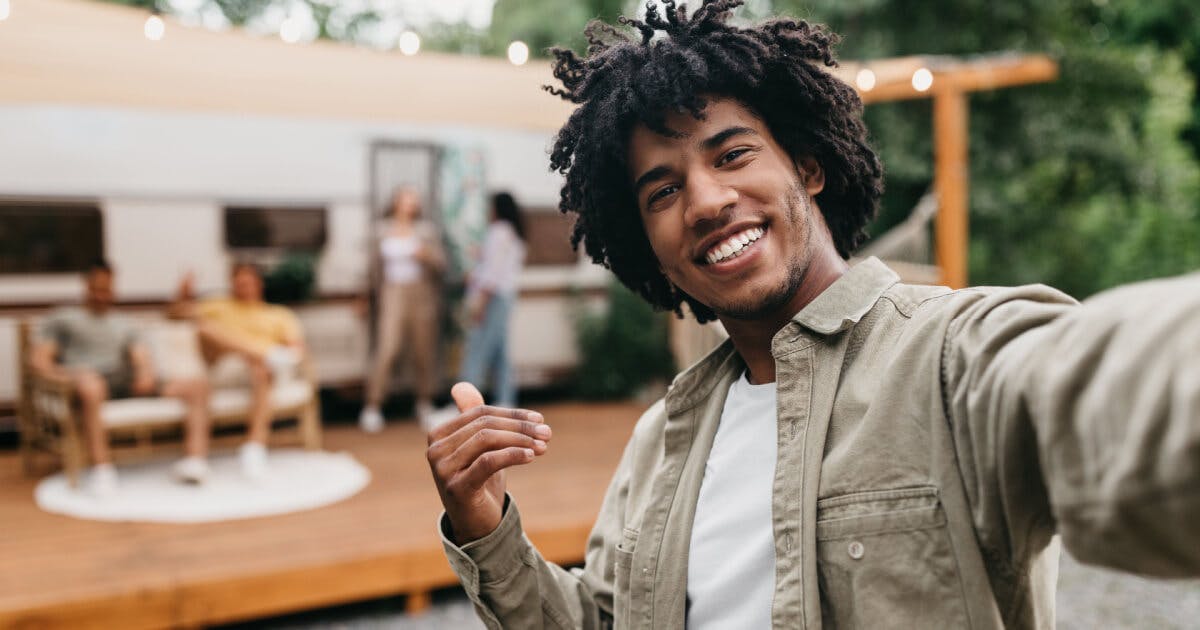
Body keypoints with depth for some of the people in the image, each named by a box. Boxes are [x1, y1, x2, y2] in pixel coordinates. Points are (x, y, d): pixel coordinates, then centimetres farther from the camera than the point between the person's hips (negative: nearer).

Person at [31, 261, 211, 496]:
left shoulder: (124, 323, 34)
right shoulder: (62, 317, 23)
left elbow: (142, 358, 19)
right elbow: (39, 360, 9)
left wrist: (146, 373, -7)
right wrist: (65, 376, -13)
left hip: (128, 385, 5)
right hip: (93, 381, -4)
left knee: (197, 384, -16)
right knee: (89, 383, -45)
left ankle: (195, 458, -29)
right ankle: (101, 467, -45)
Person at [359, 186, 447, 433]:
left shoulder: (427, 230, 5)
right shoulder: (385, 232, 7)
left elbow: (441, 264, 0)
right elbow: (377, 266, 19)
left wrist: (426, 255, -18)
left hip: (421, 294, 0)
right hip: (393, 294, 0)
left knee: (423, 352, 4)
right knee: (386, 349, -10)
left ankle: (425, 403, 18)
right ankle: (372, 407, -6)